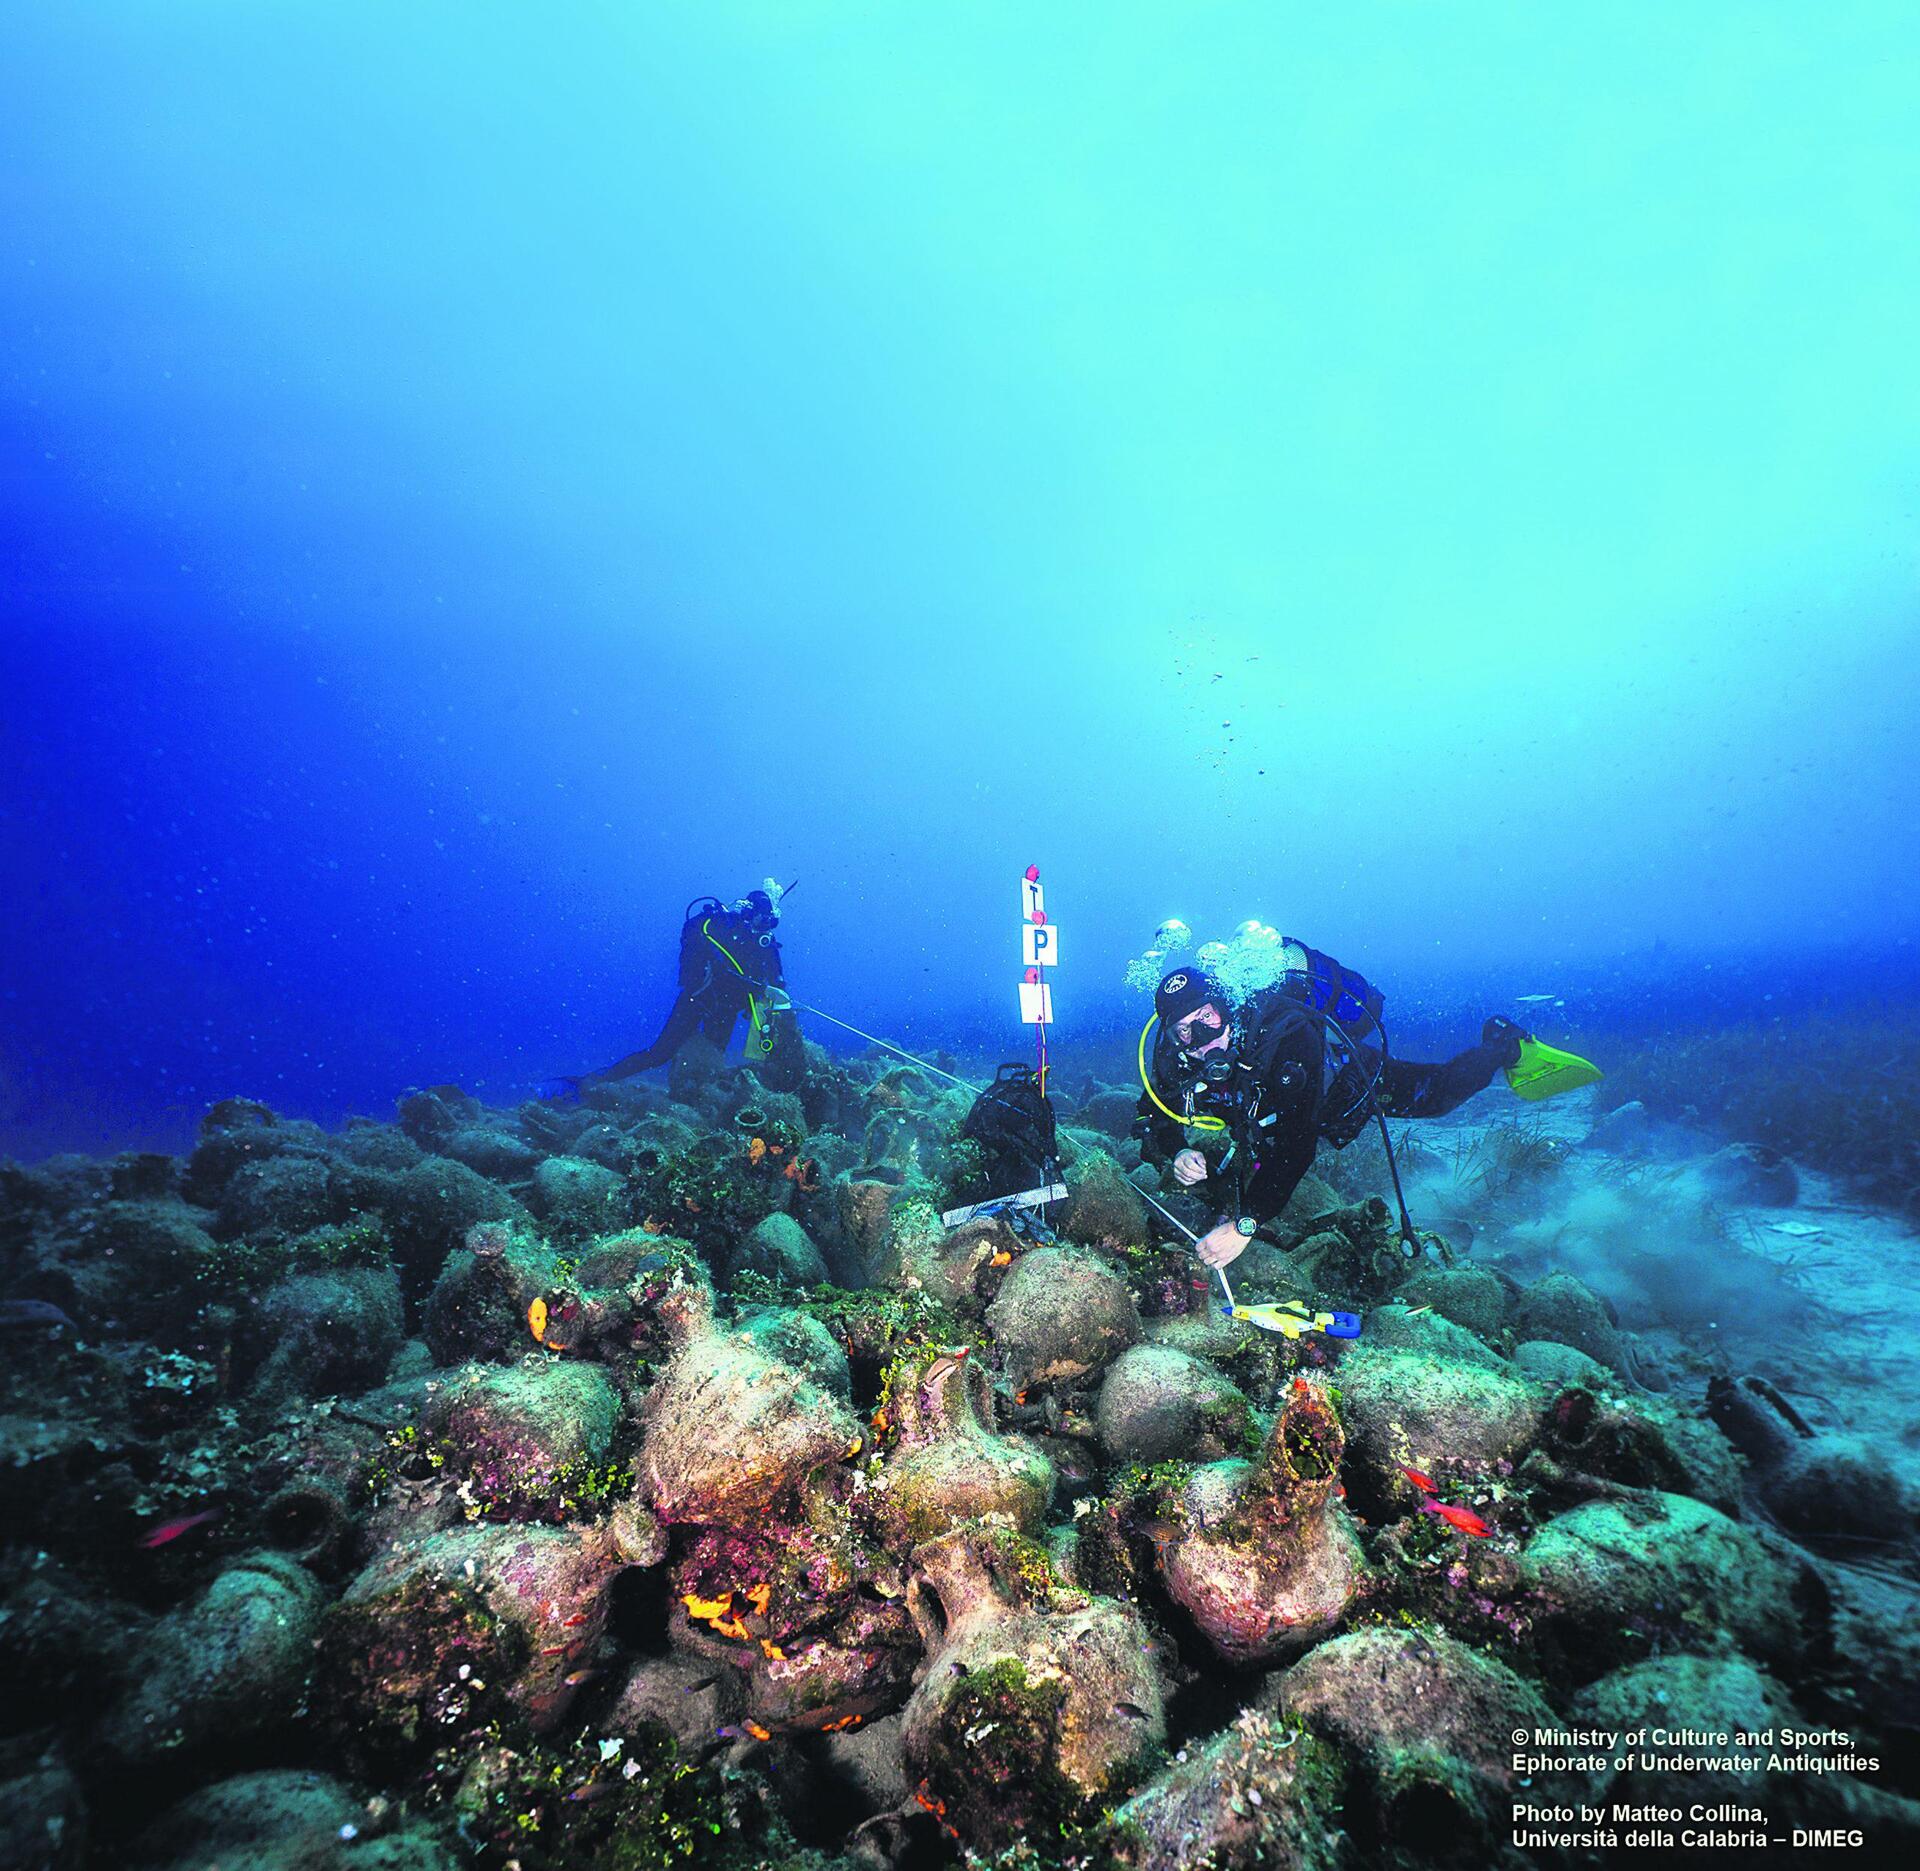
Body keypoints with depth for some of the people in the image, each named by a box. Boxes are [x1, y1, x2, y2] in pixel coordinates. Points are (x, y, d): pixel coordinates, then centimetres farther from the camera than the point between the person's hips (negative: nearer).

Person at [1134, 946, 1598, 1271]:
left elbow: (1297, 1144, -54)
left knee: (1439, 1092, 16)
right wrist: (1178, 1153, -44)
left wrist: (1245, 1224, -63)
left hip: (1351, 1073, -4)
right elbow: (1152, 1121, -20)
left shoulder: (1283, 1034, -48)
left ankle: (1505, 1044, 44)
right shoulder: (1174, 1058, -33)